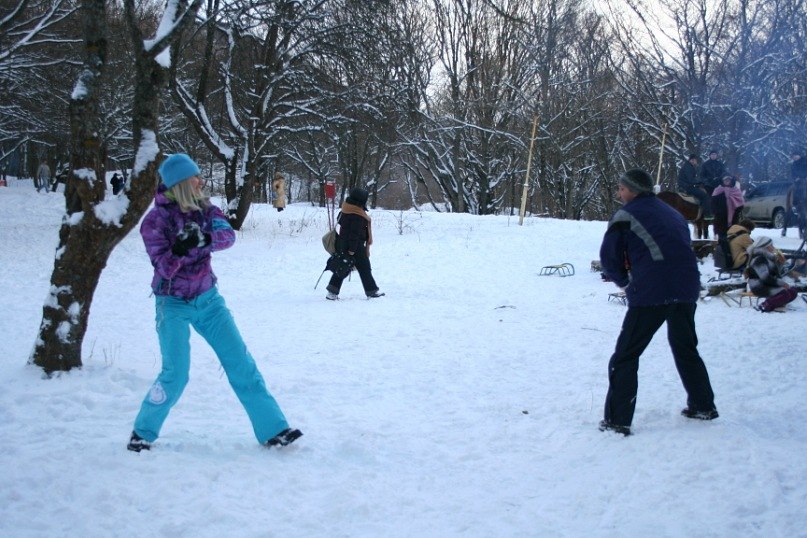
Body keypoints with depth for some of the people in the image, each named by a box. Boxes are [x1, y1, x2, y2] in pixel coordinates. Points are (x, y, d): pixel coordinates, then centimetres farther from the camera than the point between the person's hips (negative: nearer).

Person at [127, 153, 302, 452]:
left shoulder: (203, 208, 0)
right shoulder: (157, 219, -13)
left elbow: (228, 235, -16)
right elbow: (164, 268, -18)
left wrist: (203, 239, -35)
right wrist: (179, 250, -37)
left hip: (208, 299, 5)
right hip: (174, 305, -5)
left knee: (240, 361, 0)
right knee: (176, 374, -9)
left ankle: (273, 431, 4)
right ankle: (143, 433, 16)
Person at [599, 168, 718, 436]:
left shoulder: (625, 216, 1)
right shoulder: (672, 213, 21)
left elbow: (609, 258, 2)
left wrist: (623, 281, 21)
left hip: (650, 293, -7)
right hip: (687, 289, 7)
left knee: (625, 356, 1)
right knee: (685, 347, 26)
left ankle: (617, 420, -2)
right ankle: (703, 406, 35)